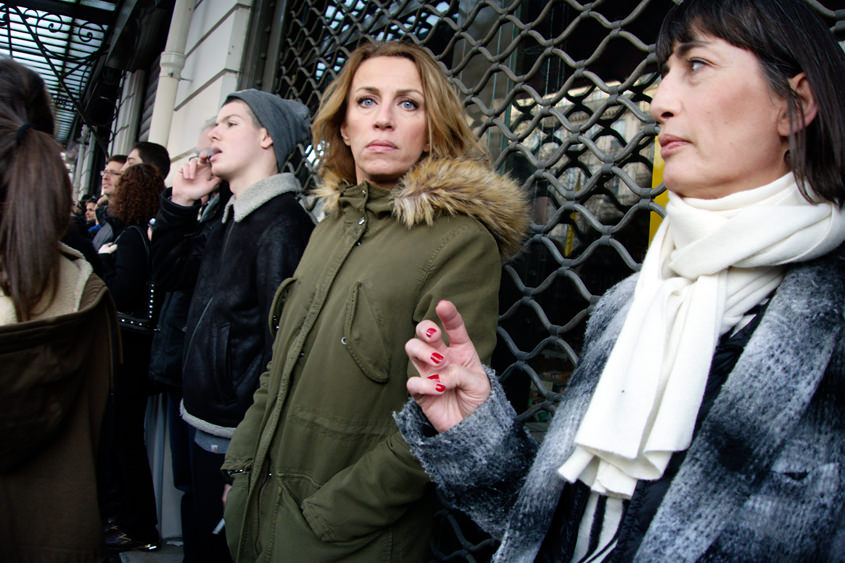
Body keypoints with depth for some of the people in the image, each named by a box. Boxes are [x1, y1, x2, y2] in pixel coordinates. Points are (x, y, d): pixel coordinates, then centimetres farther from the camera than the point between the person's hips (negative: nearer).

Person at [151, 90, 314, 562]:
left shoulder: (282, 226, -20)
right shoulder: (231, 220, 10)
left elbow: (281, 349, -23)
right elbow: (171, 272, 21)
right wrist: (180, 203, 7)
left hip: (237, 441, -9)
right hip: (209, 429, 9)